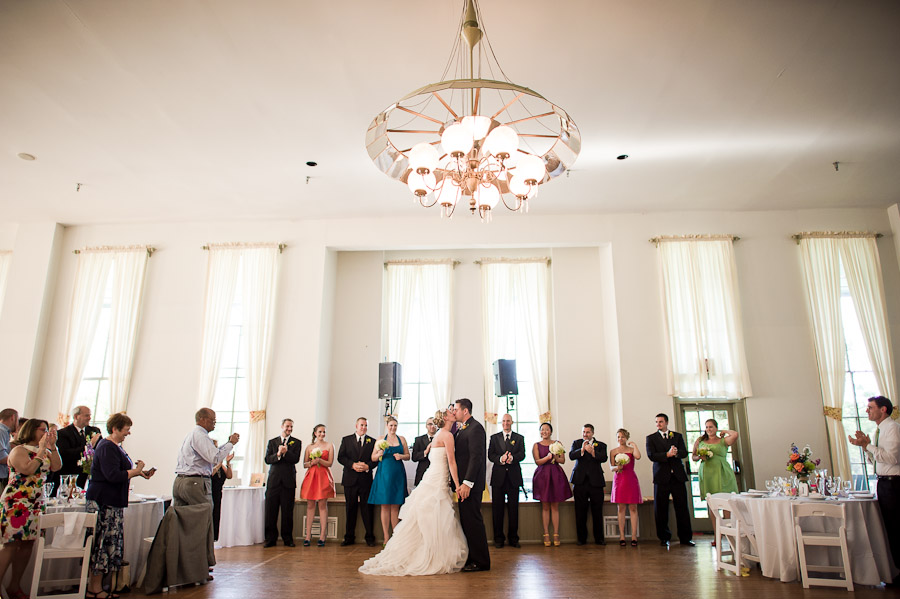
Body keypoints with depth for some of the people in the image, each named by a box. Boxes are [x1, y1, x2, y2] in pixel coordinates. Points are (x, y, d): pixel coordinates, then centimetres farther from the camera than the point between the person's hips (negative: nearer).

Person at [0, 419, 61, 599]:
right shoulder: (19, 450, -7)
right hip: (16, 502, -7)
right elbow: (27, 469, -22)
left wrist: (52, 446, -5)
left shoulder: (44, 451, 15)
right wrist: (42, 449, -17)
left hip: (36, 503, 7)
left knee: (28, 544, 7)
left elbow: (57, 466, 1)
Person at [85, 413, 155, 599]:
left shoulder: (115, 446, 17)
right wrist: (136, 471, -13)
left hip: (112, 502, 10)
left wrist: (138, 472, 11)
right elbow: (113, 475, -24)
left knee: (108, 543, 11)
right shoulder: (107, 447, -16)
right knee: (103, 543, -5)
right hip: (104, 502, -10)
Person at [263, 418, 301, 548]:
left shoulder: (296, 442, 9)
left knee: (288, 511, 1)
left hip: (288, 481, -1)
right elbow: (267, 459, 1)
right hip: (274, 480, 1)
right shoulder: (272, 442, 13)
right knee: (270, 510, 1)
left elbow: (296, 459, -5)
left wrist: (285, 452, -20)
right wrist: (278, 454, -17)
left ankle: (287, 538, 11)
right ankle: (270, 538, 11)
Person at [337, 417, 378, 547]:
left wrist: (367, 466, -15)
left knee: (367, 508, 1)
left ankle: (369, 537, 9)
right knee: (351, 509, 7)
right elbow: (341, 457, 0)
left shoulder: (372, 441, 7)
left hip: (366, 479, 0)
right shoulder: (346, 440, 8)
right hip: (350, 479, 1)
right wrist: (353, 465, -14)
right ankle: (349, 537, 16)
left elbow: (376, 459, 3)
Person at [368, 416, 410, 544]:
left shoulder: (401, 439, 10)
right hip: (384, 474, -1)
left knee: (395, 506, 4)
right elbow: (373, 458, 5)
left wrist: (401, 456, -7)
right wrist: (380, 454, -15)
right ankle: (386, 537, 4)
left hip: (398, 475, 2)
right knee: (385, 506, -1)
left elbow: (408, 456, 13)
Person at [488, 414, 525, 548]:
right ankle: (498, 538, 12)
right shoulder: (494, 437, 10)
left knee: (513, 508, 4)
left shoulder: (519, 438, 10)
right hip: (498, 476, 0)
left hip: (513, 477, 0)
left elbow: (522, 454, -3)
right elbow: (490, 455, 0)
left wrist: (512, 458, -24)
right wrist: (501, 459, -20)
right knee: (497, 508, 3)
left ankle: (513, 537, 15)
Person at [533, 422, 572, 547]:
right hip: (543, 476, -1)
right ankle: (546, 534, 5)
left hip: (556, 475, 1)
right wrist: (548, 457, -20)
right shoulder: (537, 445, 6)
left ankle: (556, 534, 7)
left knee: (555, 506, 2)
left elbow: (563, 460, 6)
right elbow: (537, 461, -4)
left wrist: (556, 457, -14)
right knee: (545, 507, 1)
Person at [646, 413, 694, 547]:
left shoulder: (678, 436, 13)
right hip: (661, 477, -1)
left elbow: (684, 453, 2)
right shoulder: (651, 438, 7)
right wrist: (667, 454, -17)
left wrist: (676, 452, -19)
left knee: (682, 507, 1)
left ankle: (685, 537, 12)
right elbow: (652, 455, -6)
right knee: (661, 509, 1)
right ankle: (664, 538, 12)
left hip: (678, 476, 1)